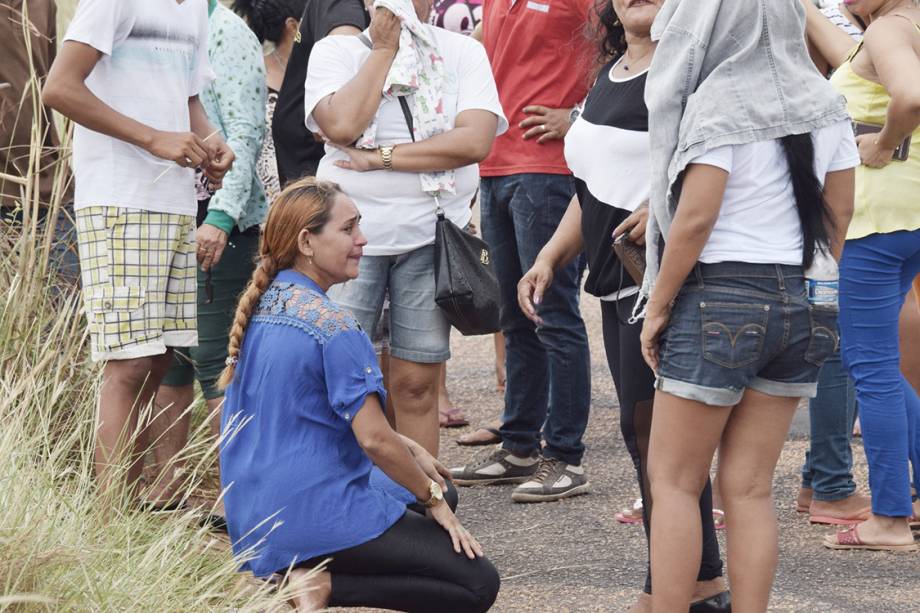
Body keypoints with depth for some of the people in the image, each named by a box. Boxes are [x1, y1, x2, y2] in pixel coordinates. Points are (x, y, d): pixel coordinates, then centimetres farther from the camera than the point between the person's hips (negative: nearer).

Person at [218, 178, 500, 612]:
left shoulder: (262, 306, 10)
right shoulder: (333, 325, -17)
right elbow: (373, 438, -20)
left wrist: (408, 450, 17)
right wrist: (433, 499, -4)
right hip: (314, 513, -9)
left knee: (441, 492, 27)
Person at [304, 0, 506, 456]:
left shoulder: (463, 52, 6)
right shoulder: (335, 50, 3)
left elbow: (475, 141, -9)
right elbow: (342, 125, -15)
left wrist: (381, 157, -11)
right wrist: (384, 48, -7)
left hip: (431, 238, 1)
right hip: (352, 233, -1)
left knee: (417, 383, 3)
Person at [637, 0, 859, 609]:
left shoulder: (717, 103, -12)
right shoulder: (825, 106, 7)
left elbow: (694, 220, -16)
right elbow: (839, 213, 11)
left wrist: (658, 306, -7)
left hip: (722, 295, -6)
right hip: (803, 303, 6)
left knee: (674, 482, 2)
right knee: (750, 488, 9)